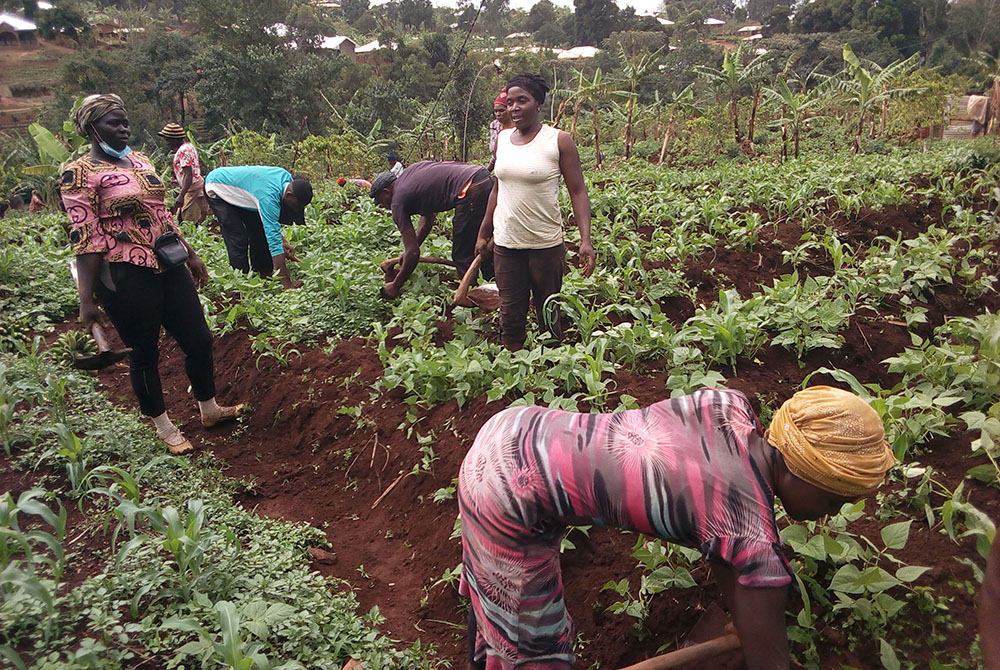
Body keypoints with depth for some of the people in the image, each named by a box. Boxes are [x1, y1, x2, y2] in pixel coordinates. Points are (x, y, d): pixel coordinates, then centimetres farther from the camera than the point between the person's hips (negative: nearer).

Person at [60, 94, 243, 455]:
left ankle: (209, 409, 32)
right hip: (125, 276, -7)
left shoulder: (139, 161, 13)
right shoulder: (79, 174, -9)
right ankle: (165, 428, 25)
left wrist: (190, 254, 21)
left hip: (167, 266, 7)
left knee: (199, 340, 11)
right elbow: (85, 237, -13)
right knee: (145, 352, 7)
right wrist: (86, 298, -15)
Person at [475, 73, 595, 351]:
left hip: (546, 244, -4)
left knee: (548, 316, 8)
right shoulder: (502, 139, 7)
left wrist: (585, 240, -19)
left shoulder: (559, 141, -7)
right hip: (506, 243, 4)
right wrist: (483, 233, 17)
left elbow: (578, 192, -8)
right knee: (510, 316, 7)